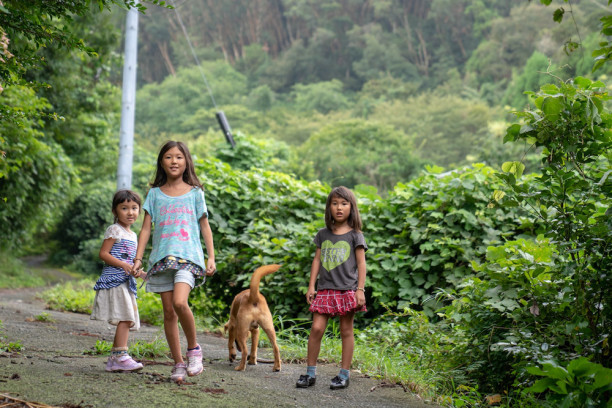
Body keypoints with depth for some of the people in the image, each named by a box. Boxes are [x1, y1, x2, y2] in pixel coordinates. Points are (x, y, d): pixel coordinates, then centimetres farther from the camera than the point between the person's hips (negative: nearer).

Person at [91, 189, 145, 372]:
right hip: (114, 280, -9)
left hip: (126, 282, 9)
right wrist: (123, 265, -21)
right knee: (125, 318, -17)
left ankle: (113, 359, 10)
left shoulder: (132, 235, 20)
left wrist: (135, 271, 8)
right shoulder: (114, 230, -5)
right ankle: (121, 356, -17)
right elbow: (103, 254, -11)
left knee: (126, 321, 6)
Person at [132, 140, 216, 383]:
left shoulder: (195, 193, 8)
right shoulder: (155, 193, 11)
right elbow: (146, 228, 10)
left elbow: (205, 227, 10)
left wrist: (211, 258, 3)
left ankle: (193, 348, -4)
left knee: (180, 302, -25)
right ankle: (178, 363, 10)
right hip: (162, 257, 3)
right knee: (168, 311, 2)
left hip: (188, 255, -3)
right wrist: (138, 258, 1)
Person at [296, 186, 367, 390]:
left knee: (346, 331, 3)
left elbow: (361, 263, 0)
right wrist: (311, 286, 7)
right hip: (325, 289, 3)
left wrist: (360, 289, -7)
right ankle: (310, 372, 3)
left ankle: (344, 375, 11)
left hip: (347, 289, -2)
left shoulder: (355, 235, 1)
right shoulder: (323, 234, 11)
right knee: (317, 328, -5)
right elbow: (317, 260, 13)